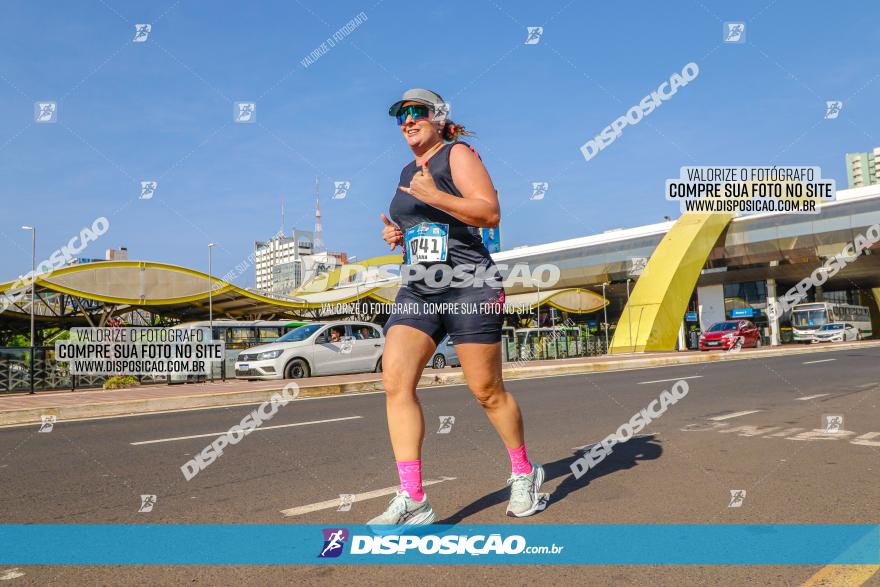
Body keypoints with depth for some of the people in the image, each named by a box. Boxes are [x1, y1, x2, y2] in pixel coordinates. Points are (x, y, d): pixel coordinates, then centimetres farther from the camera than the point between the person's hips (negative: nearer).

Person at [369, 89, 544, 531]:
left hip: (468, 287, -6)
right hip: (416, 290, 7)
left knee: (486, 390, 0)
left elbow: (491, 214, -12)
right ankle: (412, 500, -10)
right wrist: (395, 233, 11)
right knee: (395, 380, -13)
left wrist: (435, 196, -21)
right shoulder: (407, 171, 22)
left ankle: (524, 472, 25)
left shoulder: (457, 154, 0)